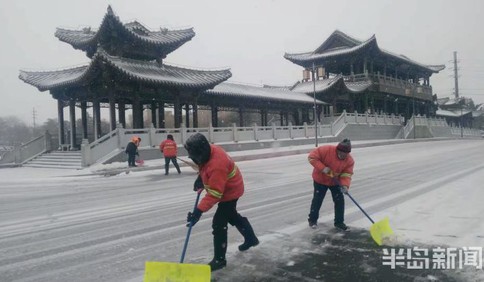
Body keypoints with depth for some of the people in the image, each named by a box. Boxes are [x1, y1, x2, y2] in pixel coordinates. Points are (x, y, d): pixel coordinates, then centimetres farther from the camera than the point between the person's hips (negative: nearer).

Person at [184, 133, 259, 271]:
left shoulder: (217, 165, -40)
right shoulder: (209, 150, -12)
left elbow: (214, 194, -40)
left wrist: (199, 210, -42)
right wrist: (200, 178, 7)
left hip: (230, 192, -10)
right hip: (230, 189, 10)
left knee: (219, 223, -9)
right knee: (232, 215, 28)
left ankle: (219, 259, 6)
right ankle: (251, 238, 48)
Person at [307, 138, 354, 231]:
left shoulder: (349, 160, -18)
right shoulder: (326, 150, -29)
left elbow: (346, 174, -19)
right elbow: (312, 157, -27)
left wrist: (345, 185, -37)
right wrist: (323, 168, -33)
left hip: (336, 182, 3)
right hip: (320, 180, -3)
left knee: (340, 200, -1)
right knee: (317, 200, 4)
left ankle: (339, 222, 14)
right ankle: (312, 220, 23)